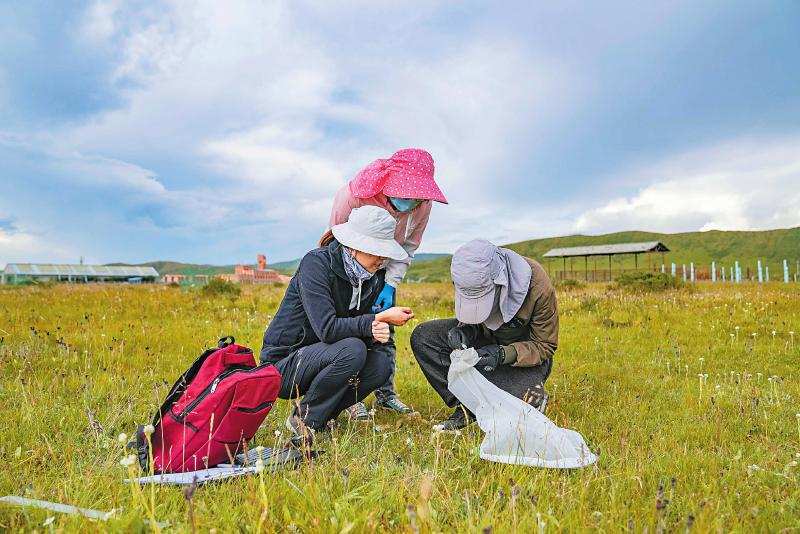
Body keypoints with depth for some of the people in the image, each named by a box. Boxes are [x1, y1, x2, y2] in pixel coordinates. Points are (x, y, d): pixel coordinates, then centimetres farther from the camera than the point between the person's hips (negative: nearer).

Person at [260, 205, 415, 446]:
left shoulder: (375, 276, -1)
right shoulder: (316, 263, -22)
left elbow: (359, 325, 6)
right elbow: (327, 329, -30)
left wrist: (376, 333, -18)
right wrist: (380, 319, -28)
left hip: (317, 358, 7)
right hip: (282, 364, -7)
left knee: (380, 363, -16)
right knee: (352, 350, -30)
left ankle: (318, 415, 1)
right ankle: (304, 419, -10)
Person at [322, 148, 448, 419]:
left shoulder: (422, 206, -24)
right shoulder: (351, 195, -34)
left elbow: (407, 248, -9)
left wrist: (389, 285, -20)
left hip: (386, 269, 3)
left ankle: (385, 393, 18)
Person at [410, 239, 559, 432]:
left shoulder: (538, 286, -31)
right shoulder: (470, 279, -20)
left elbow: (545, 346, -18)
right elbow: (470, 319, 1)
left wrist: (503, 355, -35)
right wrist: (463, 330, -24)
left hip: (527, 353, -4)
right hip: (488, 338, 5)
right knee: (422, 337, -16)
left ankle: (532, 396, 7)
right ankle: (465, 404, -12)